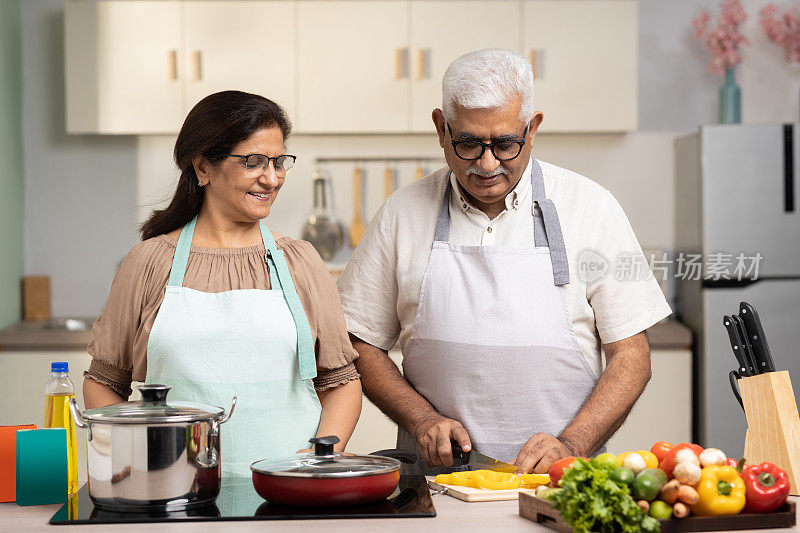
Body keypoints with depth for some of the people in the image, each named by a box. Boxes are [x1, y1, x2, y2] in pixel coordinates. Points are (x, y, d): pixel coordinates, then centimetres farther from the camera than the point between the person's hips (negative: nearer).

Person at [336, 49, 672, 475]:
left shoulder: (590, 207, 4)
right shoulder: (402, 213, 7)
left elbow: (631, 356, 3)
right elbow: (362, 344, 12)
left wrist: (571, 446, -11)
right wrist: (423, 419, -4)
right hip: (437, 473, 1)